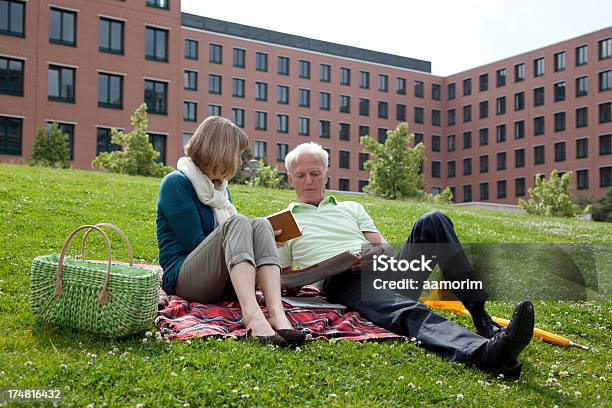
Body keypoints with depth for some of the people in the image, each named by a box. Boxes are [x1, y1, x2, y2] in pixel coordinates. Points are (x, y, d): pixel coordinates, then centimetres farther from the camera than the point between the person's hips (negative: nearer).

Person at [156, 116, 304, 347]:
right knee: (238, 223, -28)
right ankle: (252, 314, -51)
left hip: (226, 283, 7)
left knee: (261, 225, -17)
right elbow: (196, 243, -11)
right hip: (184, 279, -6)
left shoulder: (219, 187, 21)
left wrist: (265, 242, 7)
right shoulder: (176, 183, -4)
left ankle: (276, 311, -41)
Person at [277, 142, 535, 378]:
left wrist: (378, 251, -6)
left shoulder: (351, 208, 30)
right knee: (409, 313, -36)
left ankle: (482, 320, -27)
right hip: (344, 282, -4)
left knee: (433, 221, -19)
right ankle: (485, 352, -63)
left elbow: (385, 246, 19)